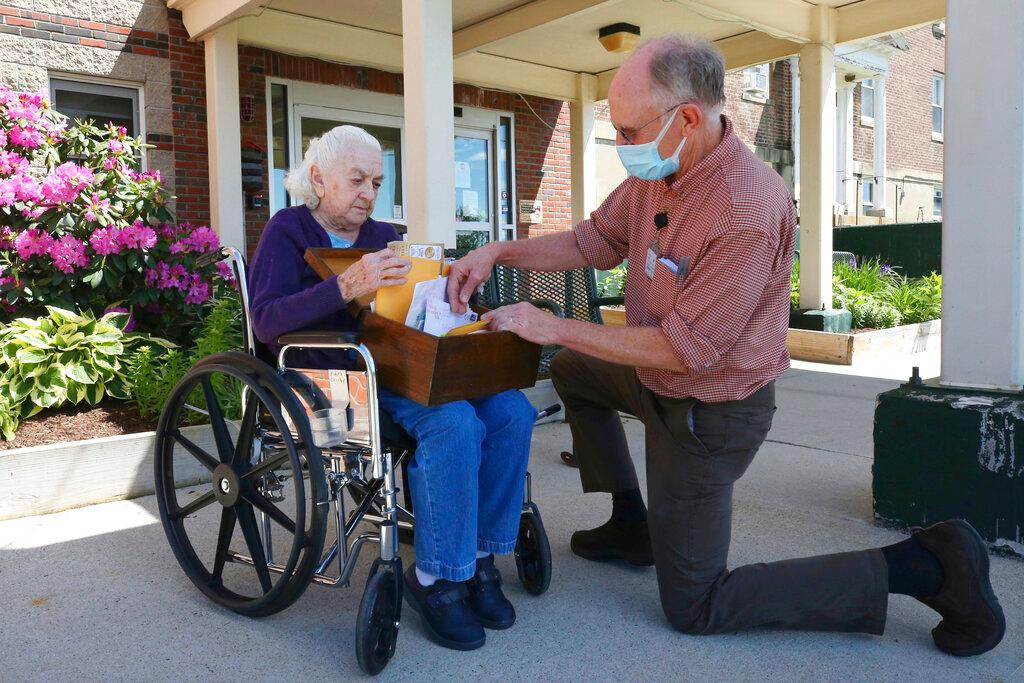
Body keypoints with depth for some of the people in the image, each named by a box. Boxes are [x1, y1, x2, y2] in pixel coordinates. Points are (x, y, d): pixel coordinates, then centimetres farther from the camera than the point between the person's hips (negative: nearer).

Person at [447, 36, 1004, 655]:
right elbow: (593, 242, 7)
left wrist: (555, 328, -22)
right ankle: (631, 527, 32)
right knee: (572, 372, 28)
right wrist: (499, 251, -6)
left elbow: (683, 349, -29)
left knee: (694, 608, -1)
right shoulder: (654, 174, -7)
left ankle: (925, 566, 2)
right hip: (660, 376, 9)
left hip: (709, 411, -9)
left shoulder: (748, 211, -33)